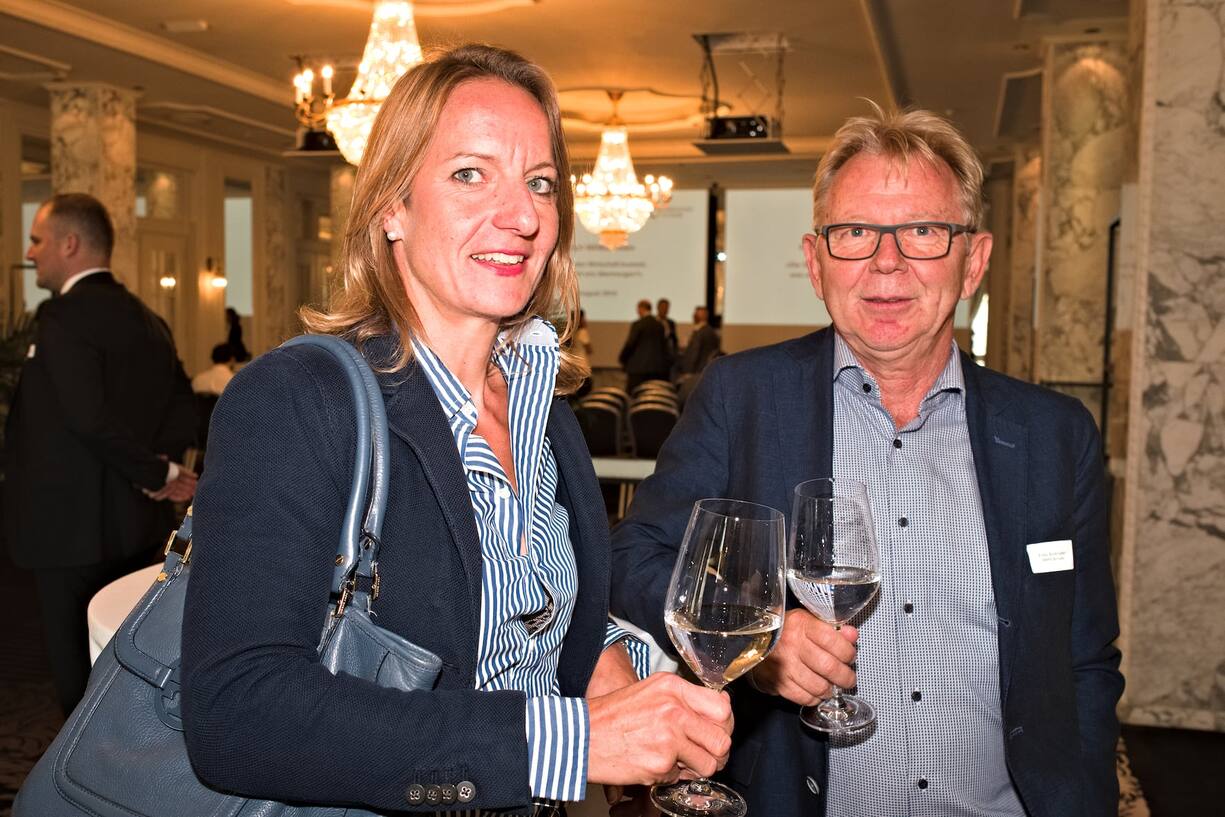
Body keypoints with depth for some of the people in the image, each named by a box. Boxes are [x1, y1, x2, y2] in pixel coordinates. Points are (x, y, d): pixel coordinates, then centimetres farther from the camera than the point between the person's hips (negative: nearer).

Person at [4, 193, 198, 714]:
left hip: (74, 529, -8)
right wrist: (157, 473, -6)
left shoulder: (64, 315, -15)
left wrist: (159, 473, -14)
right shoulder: (146, 319, 10)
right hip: (137, 527, 8)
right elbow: (181, 412, 6)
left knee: (80, 676, 4)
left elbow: (89, 417, -25)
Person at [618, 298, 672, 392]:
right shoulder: (660, 325, 9)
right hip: (657, 367, 6)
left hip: (639, 367, -6)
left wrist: (622, 358, 9)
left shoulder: (637, 324, -8)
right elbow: (664, 346, 14)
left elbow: (630, 343, -6)